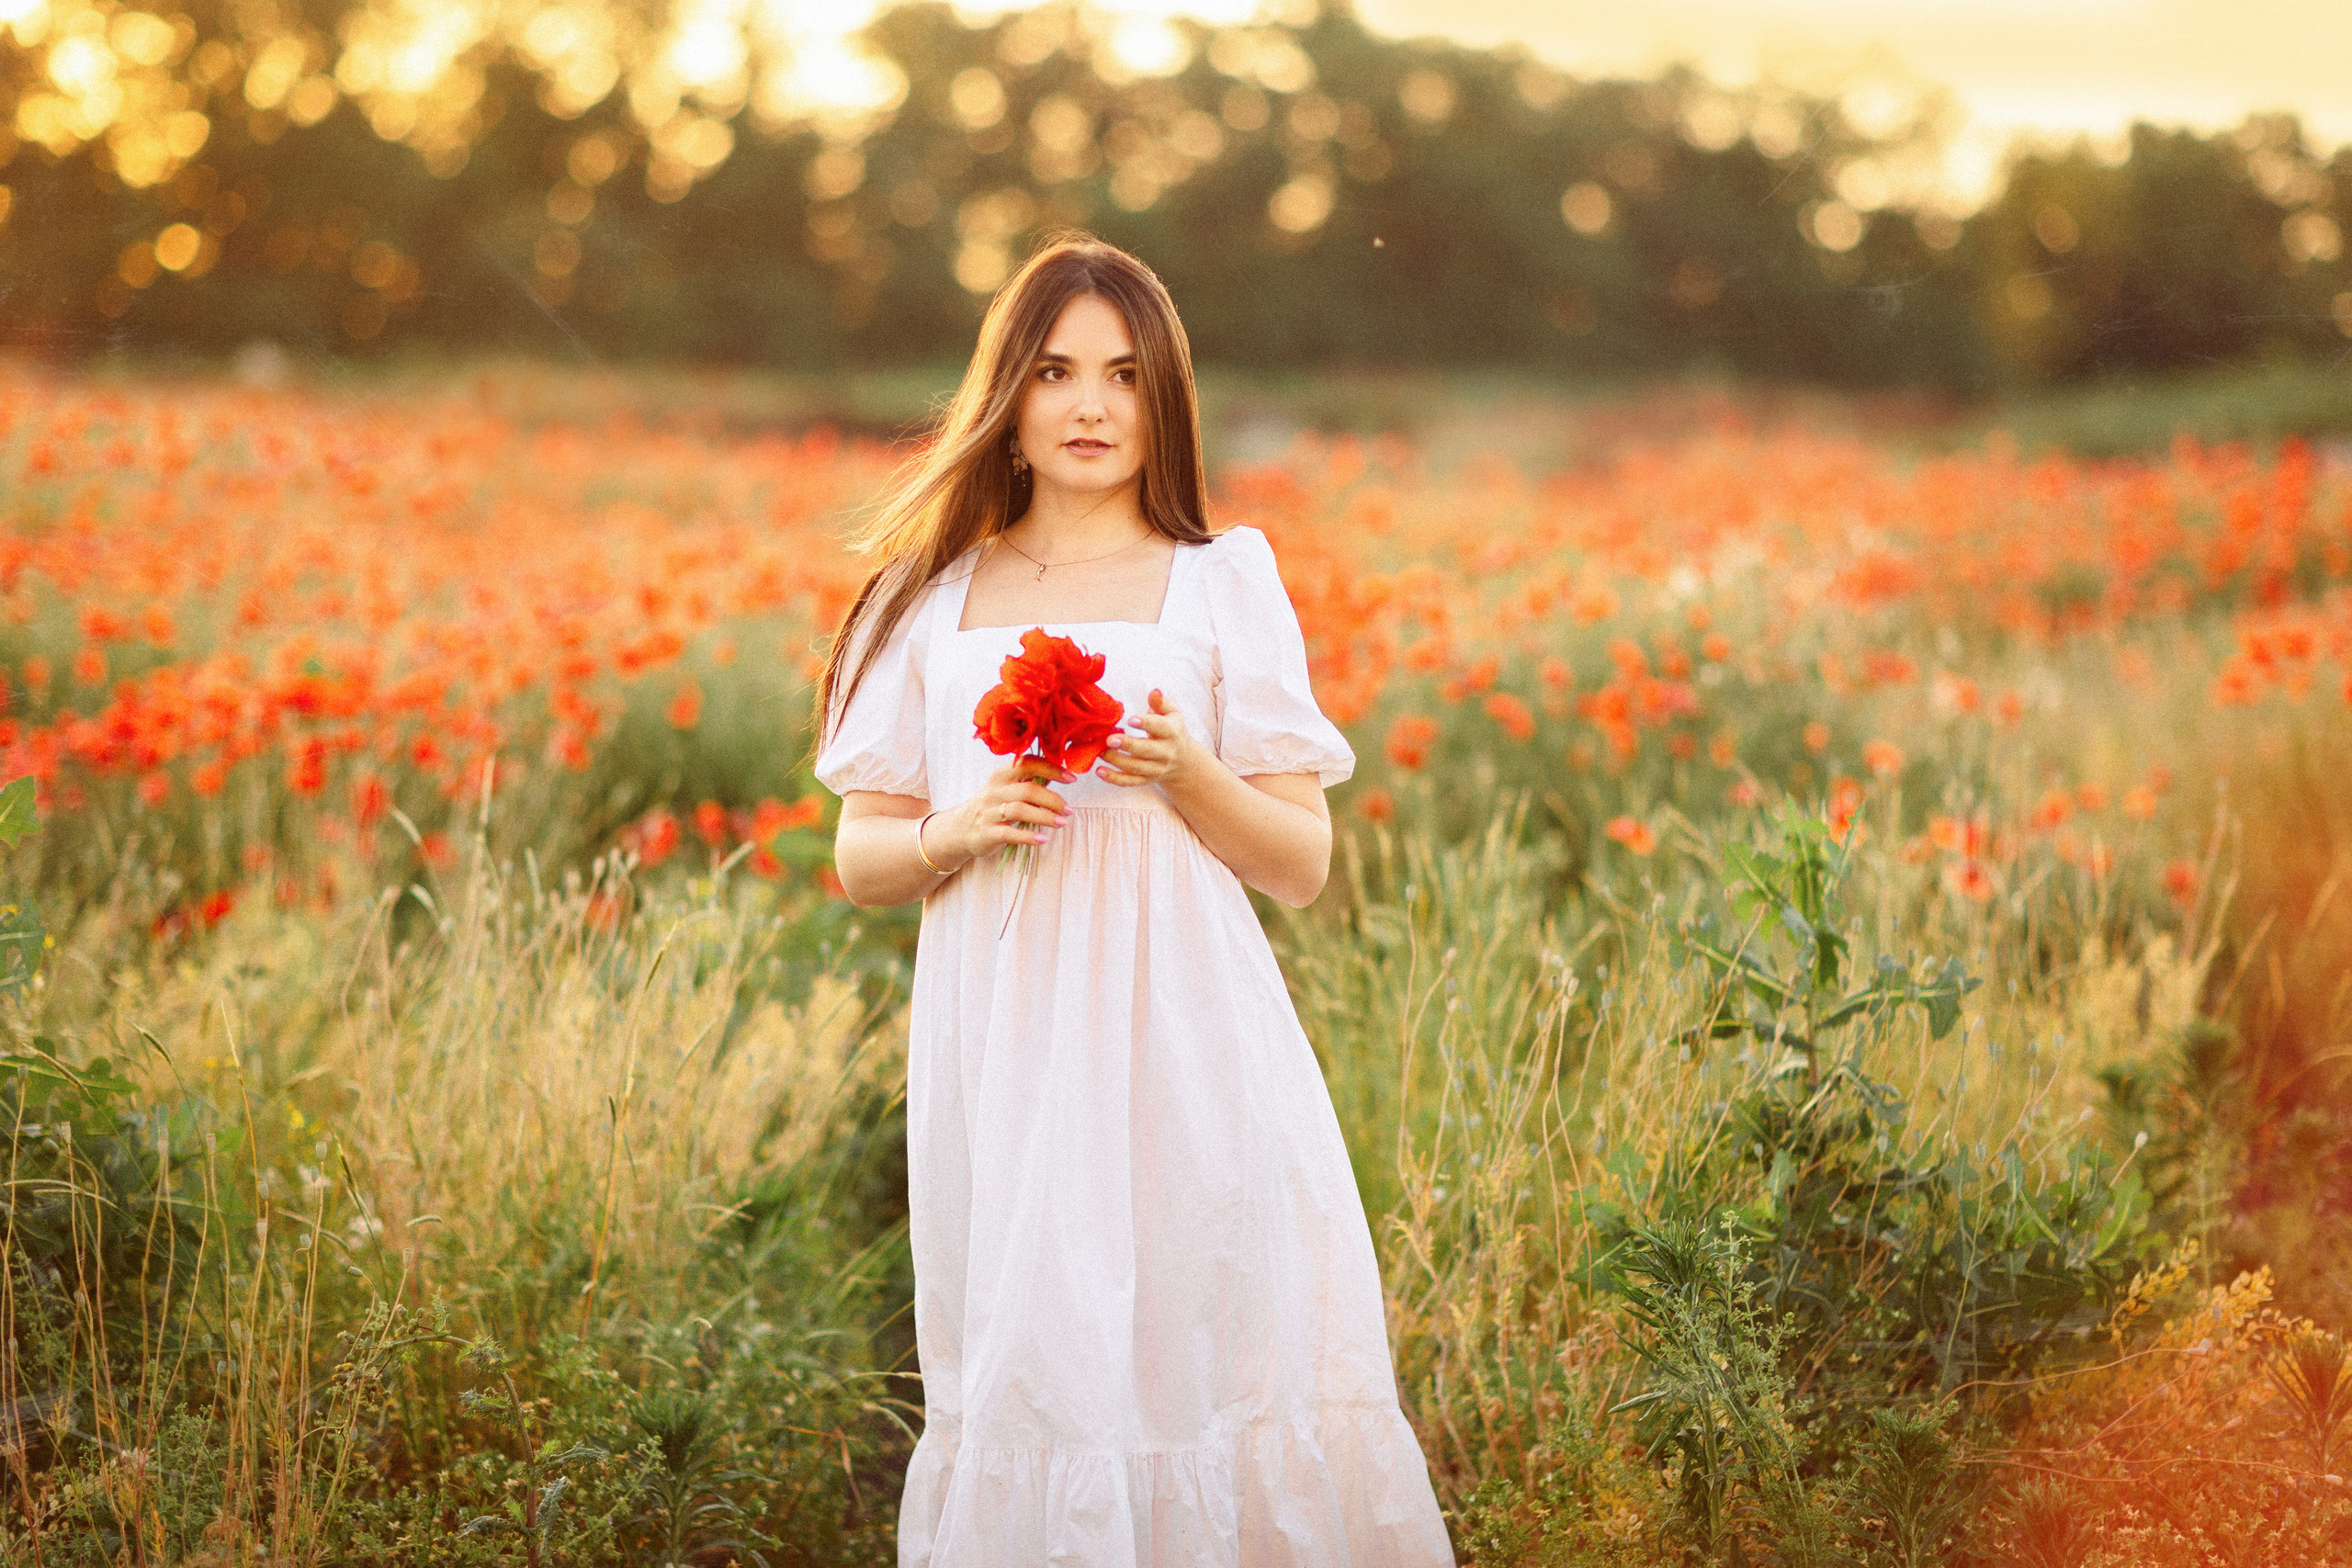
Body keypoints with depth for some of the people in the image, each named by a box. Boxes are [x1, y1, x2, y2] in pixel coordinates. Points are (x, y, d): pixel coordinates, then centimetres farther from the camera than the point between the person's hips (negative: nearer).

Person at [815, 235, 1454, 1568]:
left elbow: (1304, 865, 3)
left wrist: (1185, 774, -15)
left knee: (1203, 1360, -3)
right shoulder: (933, 595, 10)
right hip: (1002, 1051, 2)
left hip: (1182, 1046, -2)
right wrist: (957, 833, -9)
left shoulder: (1224, 581, 4)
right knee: (1025, 1388, 4)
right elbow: (861, 858, 12)